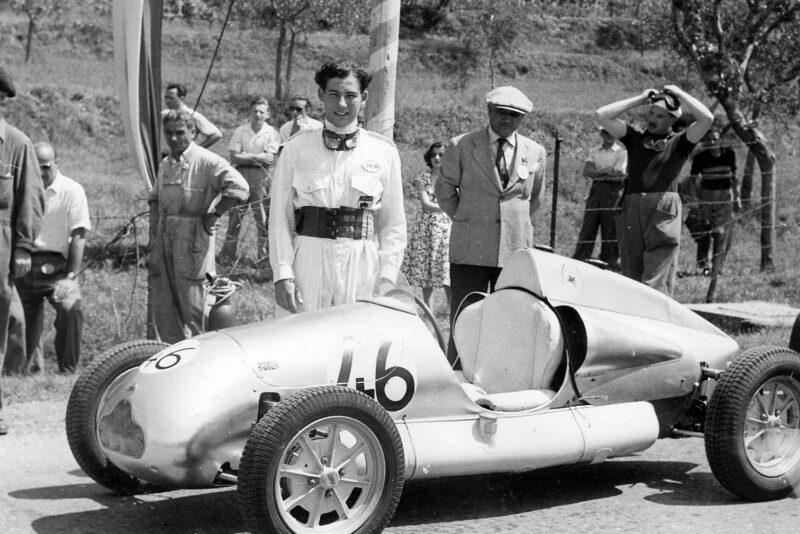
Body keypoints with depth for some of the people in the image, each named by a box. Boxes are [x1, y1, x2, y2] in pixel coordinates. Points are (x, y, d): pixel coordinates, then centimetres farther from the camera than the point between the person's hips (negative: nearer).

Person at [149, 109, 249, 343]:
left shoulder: (207, 161, -10)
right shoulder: (165, 165, 13)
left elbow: (239, 188, -21)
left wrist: (213, 215, -15)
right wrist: (156, 222, 13)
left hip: (192, 238, -7)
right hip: (164, 237, 7)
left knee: (192, 308, -2)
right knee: (162, 307, 8)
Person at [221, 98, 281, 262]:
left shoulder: (272, 133, 1)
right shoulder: (240, 131, 4)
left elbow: (269, 159, -9)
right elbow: (234, 158, -3)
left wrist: (245, 156, -9)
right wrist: (257, 157, -12)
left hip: (262, 178, -1)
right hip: (241, 176, 1)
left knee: (263, 218, 0)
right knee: (235, 215, 2)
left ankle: (264, 255, 10)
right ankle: (228, 253, 12)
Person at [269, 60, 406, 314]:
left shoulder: (383, 151, 6)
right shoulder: (296, 149, 5)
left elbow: (393, 224, 7)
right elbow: (280, 217, 4)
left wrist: (387, 279, -2)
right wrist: (283, 274, -6)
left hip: (363, 265, 0)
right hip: (307, 263, 0)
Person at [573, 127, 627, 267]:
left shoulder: (621, 153, 5)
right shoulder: (594, 152, 16)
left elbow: (619, 176, -7)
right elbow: (586, 171, 2)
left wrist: (596, 173, -3)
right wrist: (604, 171, -11)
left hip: (612, 191, -3)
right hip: (595, 191, 3)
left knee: (610, 228, -4)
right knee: (588, 225, 0)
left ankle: (609, 260, 1)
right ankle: (579, 259, 0)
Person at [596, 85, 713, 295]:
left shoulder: (679, 143, 10)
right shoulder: (635, 138, 17)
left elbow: (706, 118, -4)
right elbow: (602, 115, 10)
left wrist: (679, 94, 7)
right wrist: (639, 99, 12)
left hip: (664, 215, -3)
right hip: (631, 213, 3)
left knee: (656, 282, -10)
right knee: (631, 280, 4)